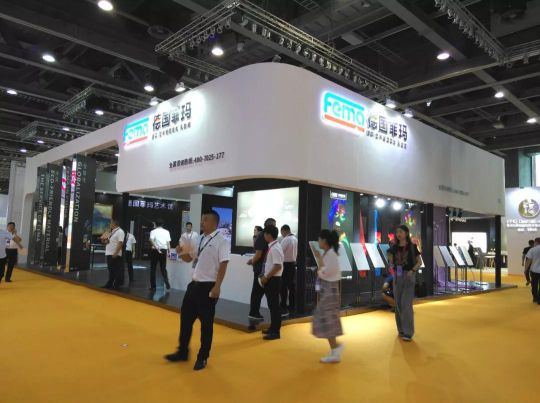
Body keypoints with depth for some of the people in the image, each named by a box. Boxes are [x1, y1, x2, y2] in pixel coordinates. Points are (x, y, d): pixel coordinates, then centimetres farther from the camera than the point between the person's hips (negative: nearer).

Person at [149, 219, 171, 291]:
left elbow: (151, 240, -18)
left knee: (153, 269, 9)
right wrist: (169, 251, 5)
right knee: (163, 268, 12)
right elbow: (168, 243, 0)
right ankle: (167, 283, -4)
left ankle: (153, 286, 10)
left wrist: (157, 248, -19)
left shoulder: (153, 231, 0)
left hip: (155, 250, -2)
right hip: (164, 250, 2)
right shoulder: (166, 232, 7)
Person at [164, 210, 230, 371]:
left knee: (206, 323, 5)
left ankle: (203, 357, 23)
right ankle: (182, 352, 34)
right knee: (185, 317, 15)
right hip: (194, 284, 8)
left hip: (209, 286, -8)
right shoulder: (200, 239, 10)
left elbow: (223, 265, -18)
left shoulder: (221, 240, -13)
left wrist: (217, 287, -22)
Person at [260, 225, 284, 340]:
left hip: (273, 280, -10)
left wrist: (266, 277, -18)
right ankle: (273, 328, 30)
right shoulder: (272, 247, 11)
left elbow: (278, 266, -24)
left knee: (274, 305, -2)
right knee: (271, 304, 18)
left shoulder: (275, 248, -19)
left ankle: (276, 332, 7)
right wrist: (265, 277, 14)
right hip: (271, 279, 10)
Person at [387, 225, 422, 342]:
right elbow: (391, 263, 9)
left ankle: (408, 332, -6)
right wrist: (390, 259, -10)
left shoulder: (412, 246, -3)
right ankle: (401, 329, 22)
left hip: (409, 276, -4)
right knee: (399, 304, 9)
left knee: (406, 304, -10)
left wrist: (412, 270, -16)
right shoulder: (394, 247, 6)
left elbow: (419, 262, 0)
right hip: (397, 276, 4)